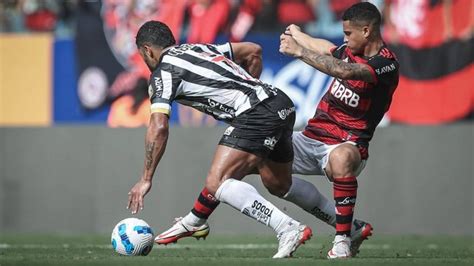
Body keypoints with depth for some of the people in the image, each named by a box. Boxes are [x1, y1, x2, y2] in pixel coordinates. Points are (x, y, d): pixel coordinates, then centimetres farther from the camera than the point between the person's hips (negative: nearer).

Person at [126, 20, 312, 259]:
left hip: (257, 113, -9)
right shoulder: (198, 49, 25)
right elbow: (253, 51, 31)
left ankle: (289, 229, -26)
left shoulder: (163, 72, 1)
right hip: (283, 103, 9)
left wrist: (146, 179, -6)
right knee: (279, 183, 27)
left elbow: (158, 127, -10)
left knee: (217, 183, -16)